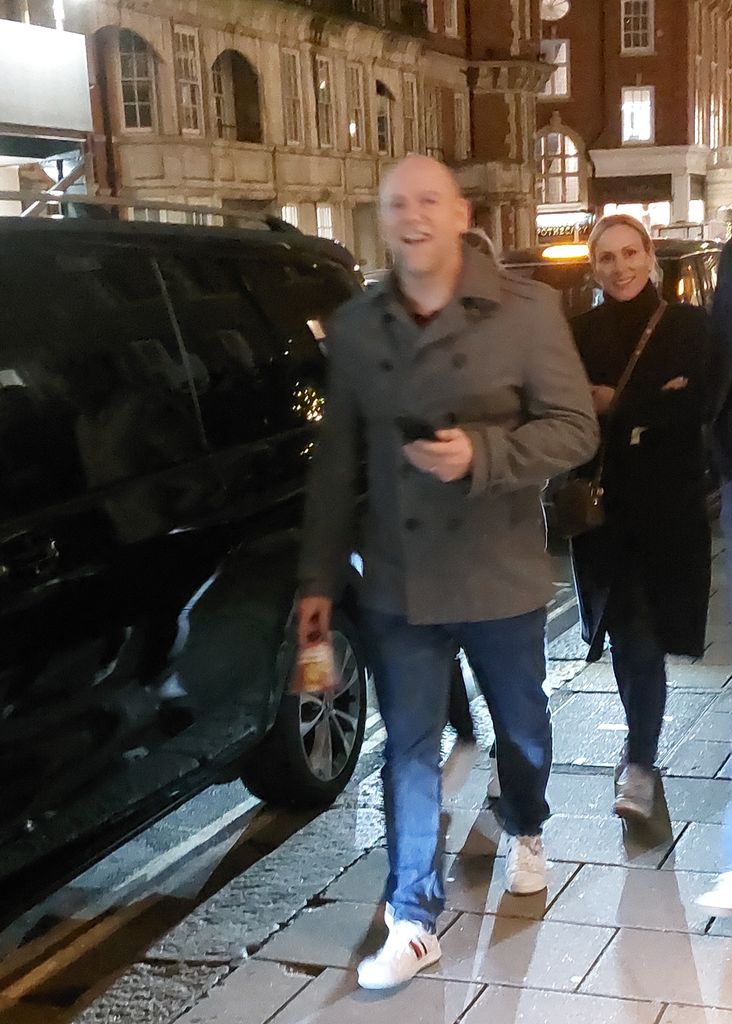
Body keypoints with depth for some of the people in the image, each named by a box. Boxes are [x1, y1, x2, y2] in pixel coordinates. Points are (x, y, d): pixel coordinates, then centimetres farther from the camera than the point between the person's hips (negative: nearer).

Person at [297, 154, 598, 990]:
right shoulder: (353, 326, 1)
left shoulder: (526, 310, -9)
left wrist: (482, 453, -27)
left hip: (500, 574, -1)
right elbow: (336, 463, 5)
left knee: (520, 722, 20)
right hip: (398, 580, 1)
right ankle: (413, 922, 16)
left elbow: (575, 428, -10)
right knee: (409, 749, 5)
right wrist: (319, 578, 4)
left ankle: (524, 833, 50)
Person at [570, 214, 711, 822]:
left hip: (668, 509, -2)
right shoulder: (581, 333, 5)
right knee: (632, 638, 6)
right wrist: (651, 407, -15)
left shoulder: (688, 326, 0)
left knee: (642, 639, -3)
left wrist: (615, 407, -11)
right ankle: (643, 745, 25)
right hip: (605, 506, 2)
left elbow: (694, 408, -12)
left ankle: (640, 763, 6)